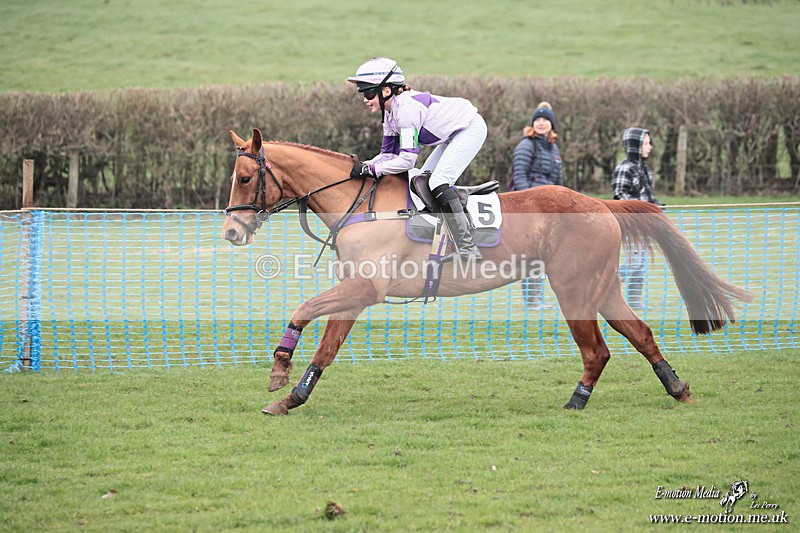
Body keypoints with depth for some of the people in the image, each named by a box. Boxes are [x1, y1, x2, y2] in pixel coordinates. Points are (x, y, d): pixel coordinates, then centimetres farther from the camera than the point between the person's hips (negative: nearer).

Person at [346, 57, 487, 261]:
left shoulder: (407, 108, -29)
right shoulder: (390, 112, 1)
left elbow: (407, 160, -32)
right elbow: (389, 154, 5)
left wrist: (370, 170, -29)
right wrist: (363, 165, -11)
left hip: (471, 129, -11)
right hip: (453, 135, 11)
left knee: (439, 182, -22)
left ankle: (468, 250, -25)